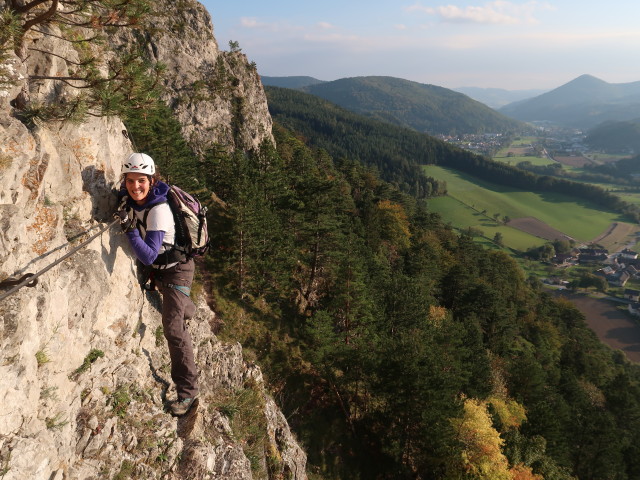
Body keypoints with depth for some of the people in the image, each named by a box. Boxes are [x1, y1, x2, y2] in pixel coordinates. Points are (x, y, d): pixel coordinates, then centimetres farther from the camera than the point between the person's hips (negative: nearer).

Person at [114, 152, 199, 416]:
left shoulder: (159, 210, -33)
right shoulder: (127, 198, -12)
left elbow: (149, 256, -38)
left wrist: (130, 229, -46)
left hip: (176, 268, -8)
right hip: (157, 267, 8)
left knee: (173, 328, -13)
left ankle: (187, 390, -4)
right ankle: (187, 310, 70)